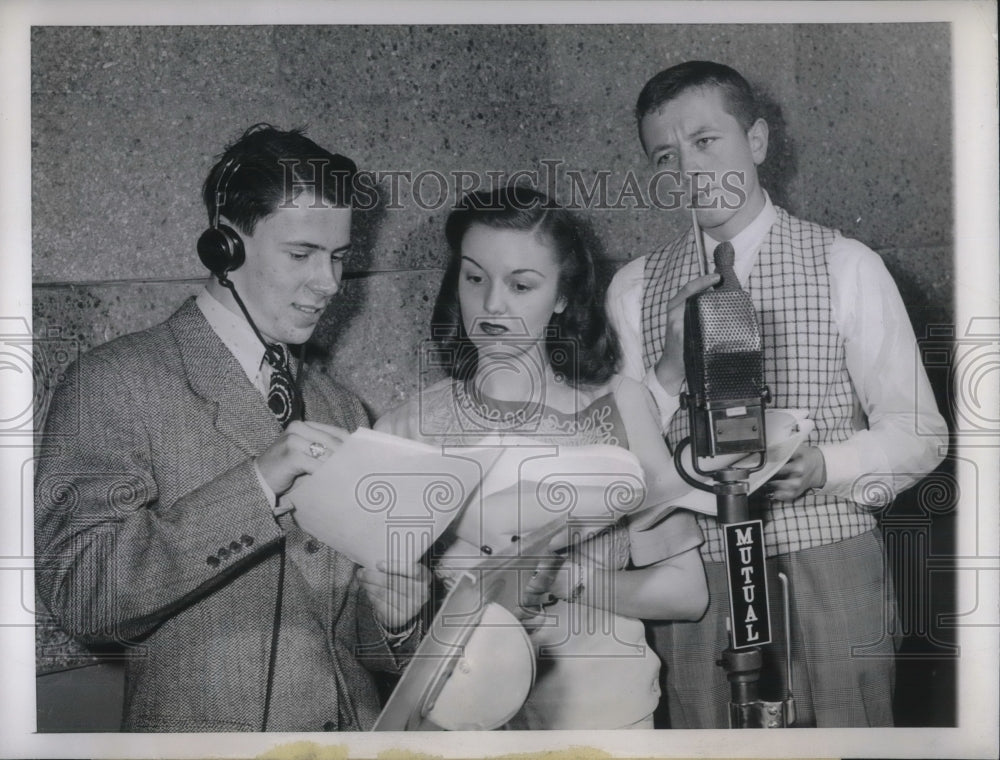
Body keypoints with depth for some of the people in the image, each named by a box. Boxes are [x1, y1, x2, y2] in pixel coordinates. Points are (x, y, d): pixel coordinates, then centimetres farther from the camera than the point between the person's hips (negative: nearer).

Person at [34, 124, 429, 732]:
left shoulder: (340, 409, 12)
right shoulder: (115, 382, -4)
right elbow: (80, 591, -15)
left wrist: (392, 610, -5)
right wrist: (257, 484, -20)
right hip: (201, 730, -3)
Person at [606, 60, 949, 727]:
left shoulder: (848, 267, 0)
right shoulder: (633, 289, 6)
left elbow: (919, 434, 2)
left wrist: (823, 466, -16)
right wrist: (671, 367, -13)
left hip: (829, 569, -1)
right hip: (694, 575, 2)